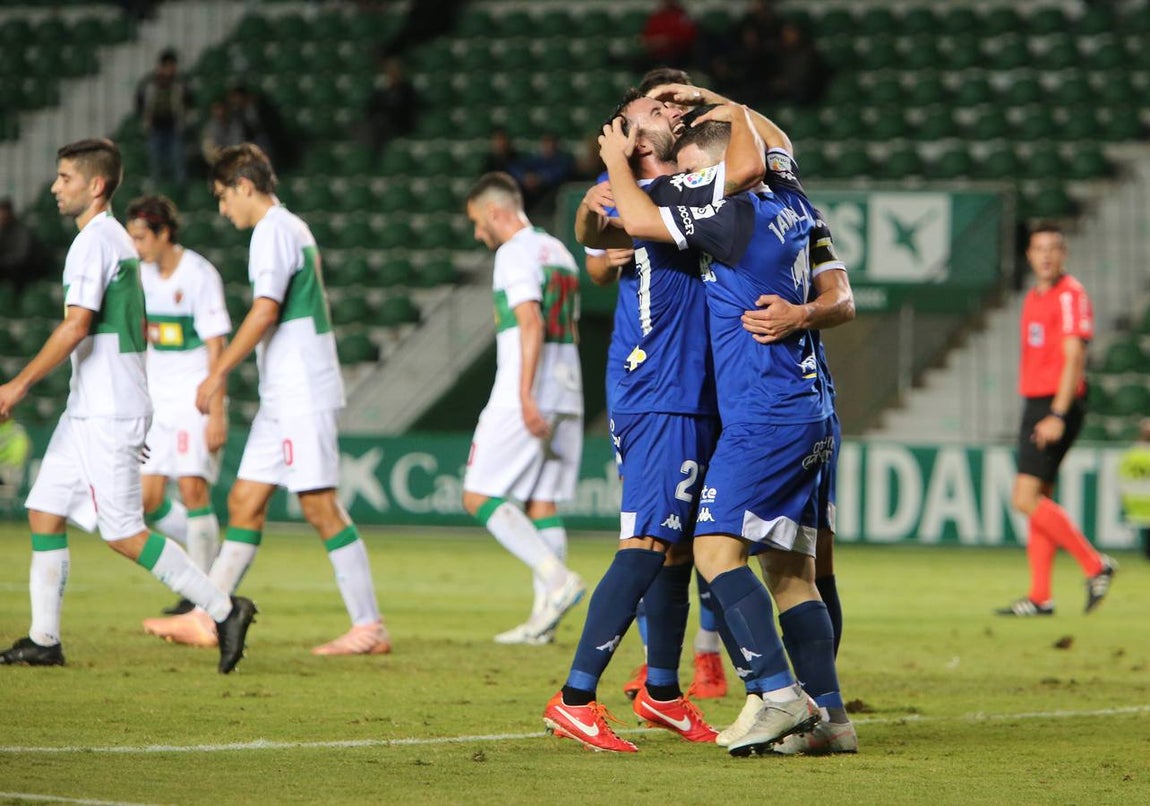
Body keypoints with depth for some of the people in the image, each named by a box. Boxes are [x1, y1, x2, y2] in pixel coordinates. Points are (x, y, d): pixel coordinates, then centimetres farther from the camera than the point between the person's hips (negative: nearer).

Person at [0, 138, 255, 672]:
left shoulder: (93, 242, -14)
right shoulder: (119, 240, 17)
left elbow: (76, 327, -22)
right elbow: (138, 329, 22)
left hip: (106, 414, -10)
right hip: (89, 409, 10)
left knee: (123, 532, -8)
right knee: (44, 512, 8)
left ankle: (223, 609, -5)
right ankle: (43, 640, 9)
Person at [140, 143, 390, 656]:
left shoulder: (273, 231, -11)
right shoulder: (292, 228, 19)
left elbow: (266, 310, -20)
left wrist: (218, 373, -17)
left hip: (301, 395, -10)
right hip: (283, 398, 10)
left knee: (320, 506, -8)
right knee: (244, 502, 9)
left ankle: (369, 628, -6)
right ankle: (206, 619, 10)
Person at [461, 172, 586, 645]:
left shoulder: (516, 253, -7)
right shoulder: (558, 251, 20)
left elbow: (531, 324, -18)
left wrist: (525, 396, -23)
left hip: (523, 397, -9)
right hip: (566, 397, 9)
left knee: (479, 497, -5)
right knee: (542, 504, 7)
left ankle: (557, 579, -17)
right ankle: (544, 619, 1)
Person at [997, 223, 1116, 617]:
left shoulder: (1070, 296, -10)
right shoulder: (1033, 298, 17)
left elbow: (1073, 357, -17)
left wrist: (1057, 415, -22)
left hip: (1057, 407, -9)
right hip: (1034, 404, 9)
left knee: (1026, 498, -14)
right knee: (1037, 500, 6)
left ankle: (1095, 565, -7)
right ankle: (1040, 597, 7)